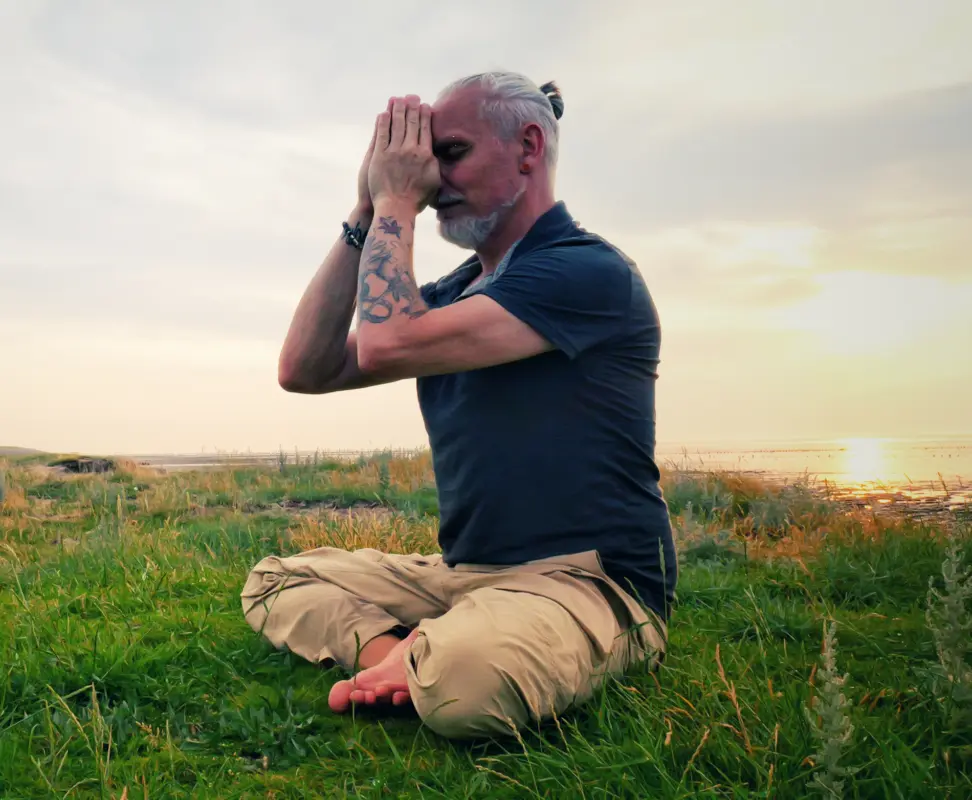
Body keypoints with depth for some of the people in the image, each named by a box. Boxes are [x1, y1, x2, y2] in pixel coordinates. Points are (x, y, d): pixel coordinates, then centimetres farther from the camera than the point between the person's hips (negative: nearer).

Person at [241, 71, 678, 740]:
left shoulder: (589, 271, -14)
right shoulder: (452, 293, 13)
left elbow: (384, 347, -23)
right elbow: (305, 370, 5)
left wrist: (396, 203, -8)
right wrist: (366, 216, 2)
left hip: (589, 581, -8)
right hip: (462, 572, 8)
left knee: (460, 677, -38)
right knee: (273, 583, 6)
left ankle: (411, 664, -6)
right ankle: (400, 655, -17)